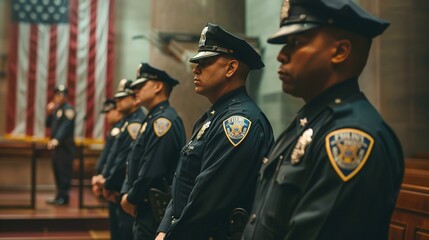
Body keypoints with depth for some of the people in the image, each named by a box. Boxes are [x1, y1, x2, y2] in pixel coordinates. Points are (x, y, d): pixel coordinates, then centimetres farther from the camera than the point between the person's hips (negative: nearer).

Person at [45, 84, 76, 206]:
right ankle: (59, 196, 19)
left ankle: (63, 197, -3)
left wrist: (57, 139, -34)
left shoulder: (68, 109, -8)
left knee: (64, 171, -8)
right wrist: (49, 113, 1)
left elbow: (66, 126, -22)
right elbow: (48, 124, 18)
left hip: (65, 146, -8)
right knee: (57, 170, 11)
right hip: (56, 145, 8)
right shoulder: (56, 109, 17)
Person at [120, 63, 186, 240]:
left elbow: (152, 170, -23)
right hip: (146, 207, 10)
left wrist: (132, 199, -11)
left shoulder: (164, 120, -19)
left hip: (155, 210, -9)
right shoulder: (152, 119, 14)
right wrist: (126, 193, 4)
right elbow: (135, 161, 16)